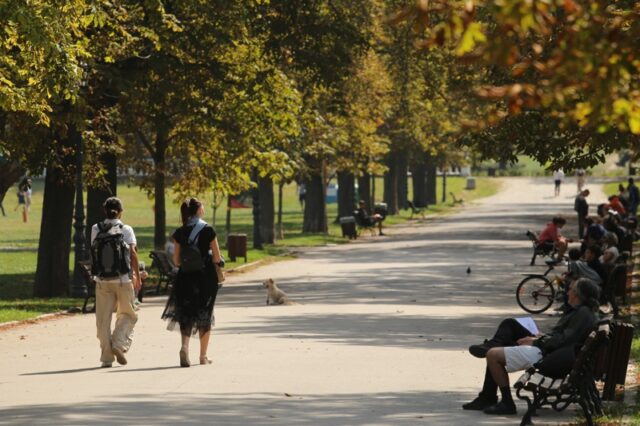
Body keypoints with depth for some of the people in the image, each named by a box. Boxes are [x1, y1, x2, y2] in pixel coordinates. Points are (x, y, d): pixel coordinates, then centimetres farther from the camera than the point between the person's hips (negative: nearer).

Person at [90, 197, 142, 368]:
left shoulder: (96, 230, 4)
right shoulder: (126, 230, -3)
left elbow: (94, 251, 11)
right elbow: (132, 253, -10)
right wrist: (137, 276, -7)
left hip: (102, 280, 2)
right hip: (123, 279, -2)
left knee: (103, 319, 7)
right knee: (127, 315, 12)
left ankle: (107, 357, 5)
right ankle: (119, 344, -8)